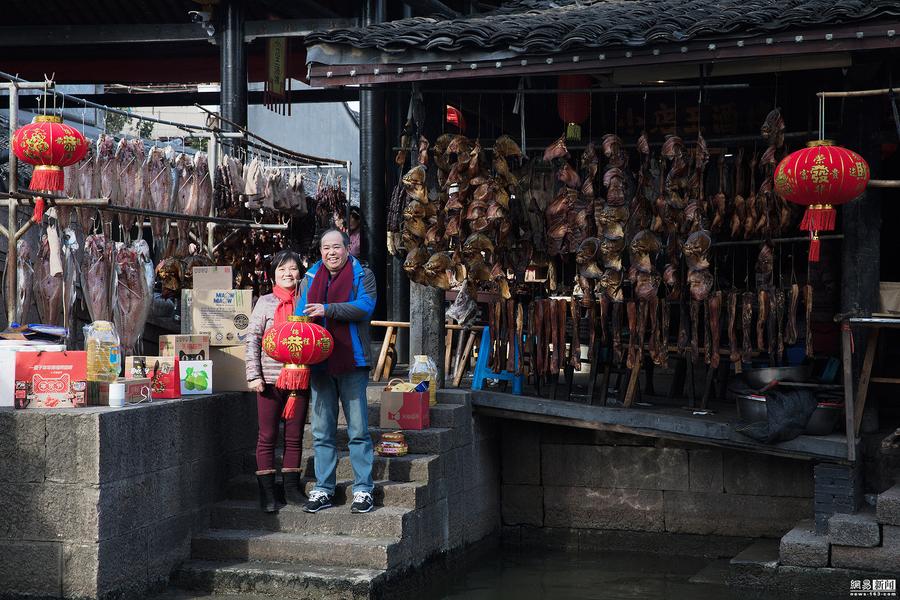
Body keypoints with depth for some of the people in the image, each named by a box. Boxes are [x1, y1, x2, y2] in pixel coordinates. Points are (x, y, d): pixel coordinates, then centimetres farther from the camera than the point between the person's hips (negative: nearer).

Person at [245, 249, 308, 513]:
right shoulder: (265, 303, 2)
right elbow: (252, 339, -1)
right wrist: (254, 375, -9)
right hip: (270, 378, -2)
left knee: (294, 437, 8)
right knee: (267, 437, 3)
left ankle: (291, 487, 17)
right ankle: (267, 491, 9)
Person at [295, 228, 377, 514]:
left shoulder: (362, 275, 3)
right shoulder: (310, 278, 13)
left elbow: (364, 307, -14)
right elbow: (300, 315, 8)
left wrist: (327, 310, -20)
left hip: (352, 363, -4)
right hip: (319, 364, 4)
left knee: (358, 430, -1)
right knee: (322, 433, 8)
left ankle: (363, 490, 5)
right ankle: (323, 490, 14)